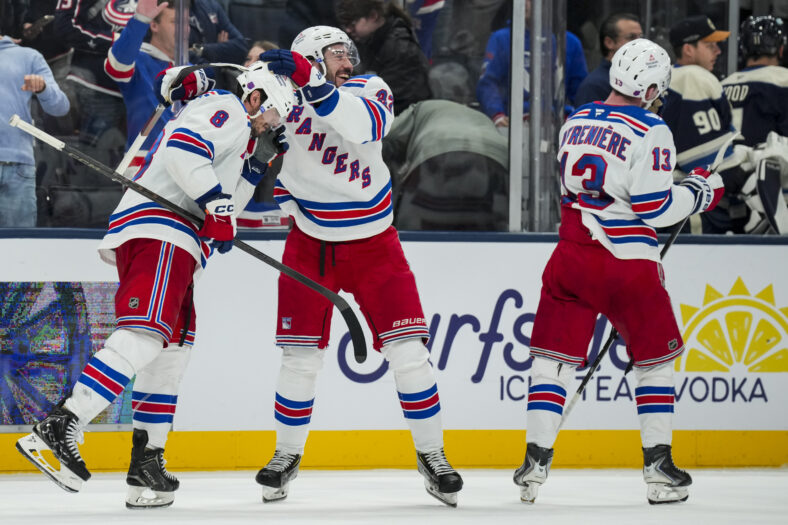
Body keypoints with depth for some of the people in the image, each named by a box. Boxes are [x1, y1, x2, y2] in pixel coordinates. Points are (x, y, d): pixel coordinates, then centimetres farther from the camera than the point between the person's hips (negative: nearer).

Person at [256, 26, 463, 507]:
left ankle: (431, 455, 7)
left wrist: (313, 81, -46)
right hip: (310, 242, 0)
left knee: (407, 349, -6)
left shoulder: (371, 91, -14)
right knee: (301, 355, -1)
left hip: (373, 243, 0)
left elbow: (365, 128, -37)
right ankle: (288, 455, 19)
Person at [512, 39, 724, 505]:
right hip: (627, 265, -4)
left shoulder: (576, 123, 9)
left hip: (572, 256, 4)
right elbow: (654, 208, -15)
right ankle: (659, 467, 10)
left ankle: (536, 461, -3)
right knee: (655, 359, 12)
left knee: (555, 357, 7)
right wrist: (701, 192, 2)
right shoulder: (650, 131, -11)